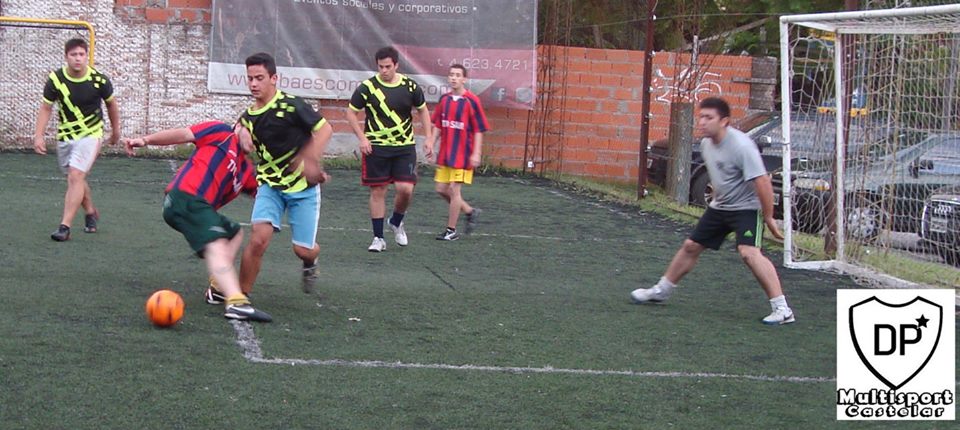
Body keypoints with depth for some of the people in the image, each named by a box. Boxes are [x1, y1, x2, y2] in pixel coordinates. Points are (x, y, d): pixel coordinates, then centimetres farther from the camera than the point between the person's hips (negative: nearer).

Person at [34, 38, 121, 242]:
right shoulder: (55, 79, -11)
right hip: (65, 135, 4)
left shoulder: (99, 80, -15)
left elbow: (111, 103, 4)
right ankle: (90, 213, 42)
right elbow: (46, 107, -1)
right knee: (77, 179, 15)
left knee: (75, 176, -18)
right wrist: (39, 135, -11)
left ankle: (65, 226, -20)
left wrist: (115, 130, 16)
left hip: (90, 134, -3)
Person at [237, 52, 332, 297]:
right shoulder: (248, 118, 3)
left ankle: (310, 264, 39)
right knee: (259, 239, -19)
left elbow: (325, 129, -14)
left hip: (303, 186, -3)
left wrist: (309, 161, -23)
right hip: (270, 185, 3)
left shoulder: (290, 105, -15)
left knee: (303, 249, -1)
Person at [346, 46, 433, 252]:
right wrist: (362, 138, -7)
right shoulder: (367, 87, -6)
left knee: (405, 189, -8)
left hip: (405, 147, 1)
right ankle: (378, 238, 10)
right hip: (376, 148, -1)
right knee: (377, 191, 1)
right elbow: (351, 113, 3)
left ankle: (396, 223, 22)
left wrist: (429, 137, 7)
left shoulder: (410, 86, 0)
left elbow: (423, 110, 15)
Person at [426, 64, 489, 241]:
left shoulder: (471, 101, -11)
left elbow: (479, 130, -10)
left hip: (462, 153, -7)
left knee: (454, 189, -6)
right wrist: (431, 143, 6)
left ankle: (451, 230, 5)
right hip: (445, 153, 7)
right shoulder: (444, 99, 7)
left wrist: (476, 154, -15)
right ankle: (470, 211, 28)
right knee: (442, 189, 8)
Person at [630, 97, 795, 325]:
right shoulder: (706, 143, -1)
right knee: (691, 246, 15)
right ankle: (661, 290, 34)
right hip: (719, 206, 8)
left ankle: (782, 308, -25)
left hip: (747, 208, -8)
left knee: (749, 252, -27)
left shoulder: (741, 146, -26)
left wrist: (768, 217, -24)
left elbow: (762, 182, -27)